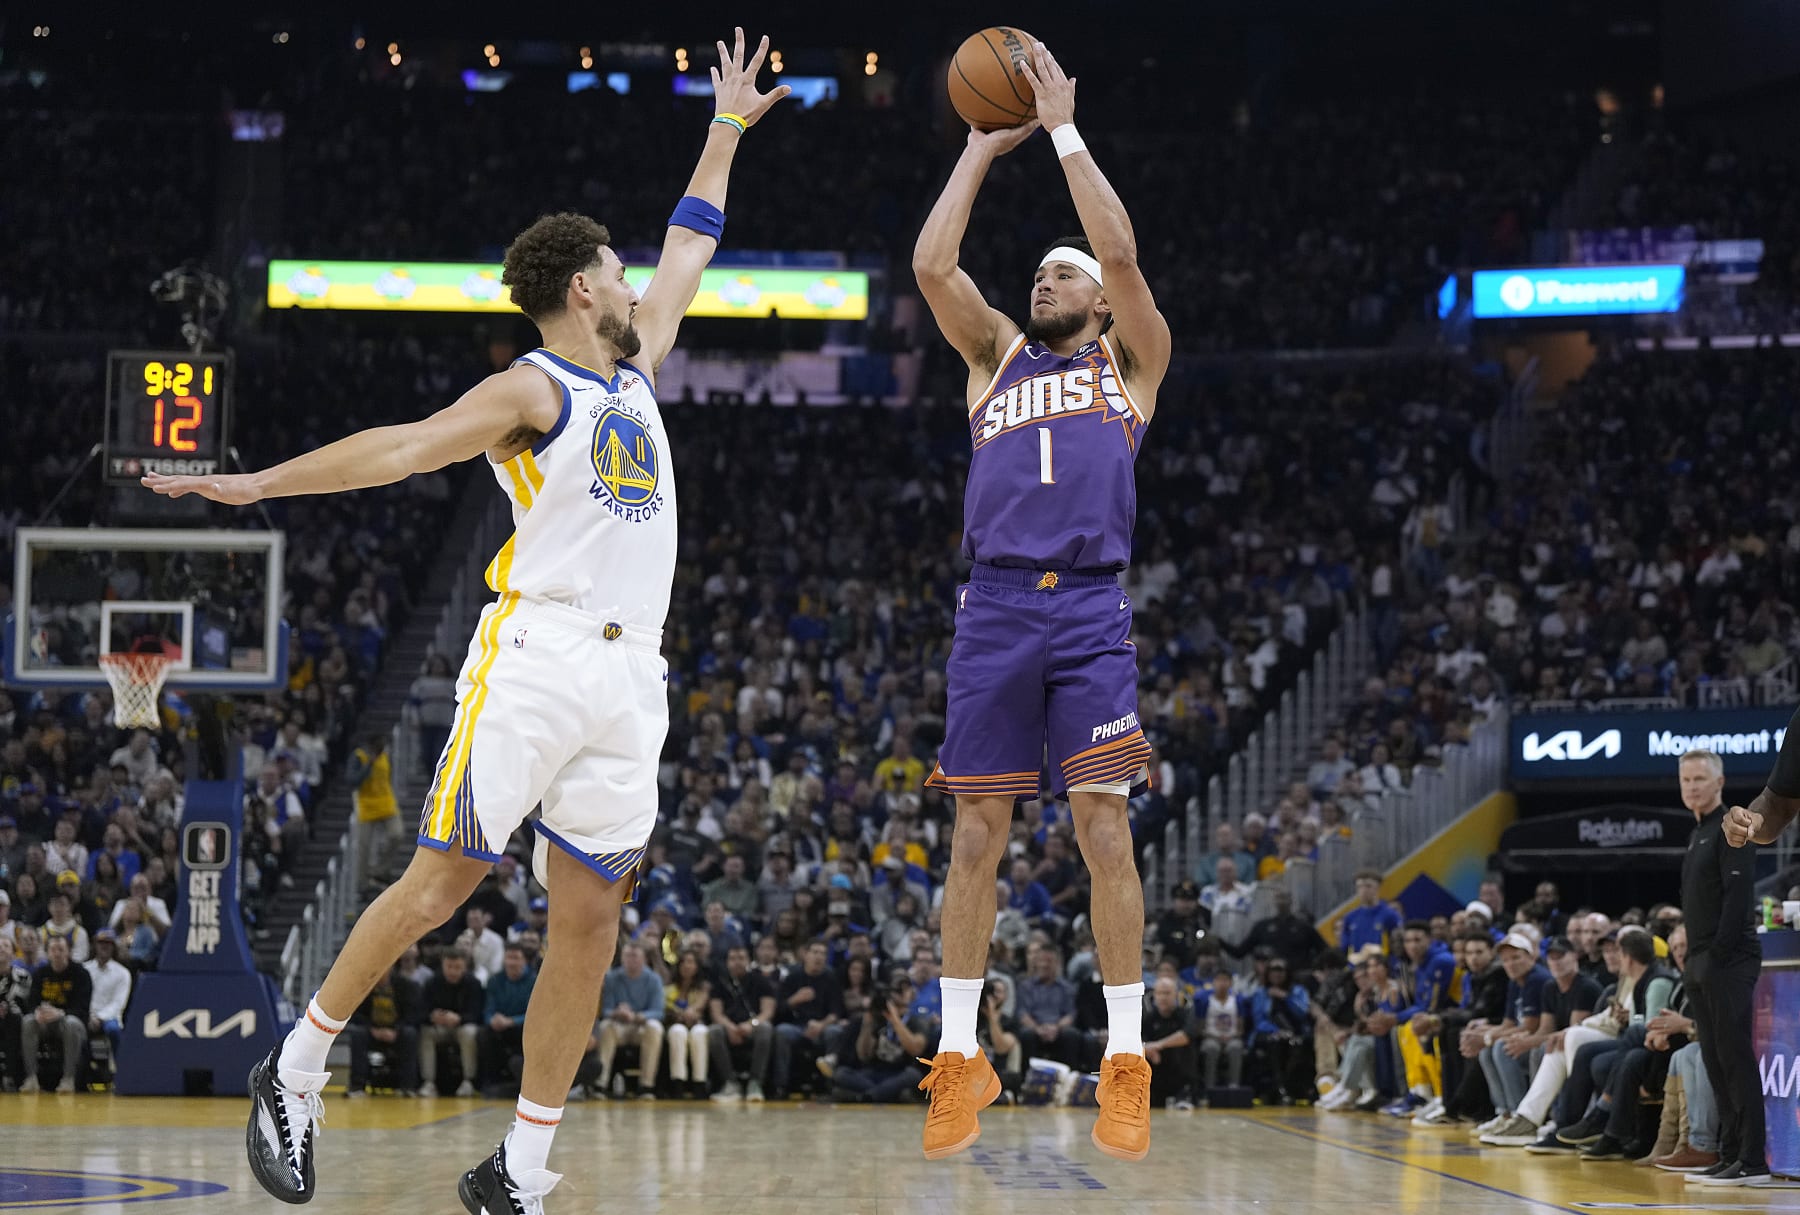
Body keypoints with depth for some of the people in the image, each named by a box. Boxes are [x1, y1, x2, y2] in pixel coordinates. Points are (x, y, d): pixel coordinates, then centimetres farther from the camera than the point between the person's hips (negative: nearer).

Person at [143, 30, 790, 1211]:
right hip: (536, 660, -7)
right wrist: (260, 482, -24)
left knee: (590, 922, 2)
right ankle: (294, 1076, 9)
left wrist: (728, 130, 40)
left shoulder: (634, 372, 21)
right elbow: (403, 446, -12)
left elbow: (689, 253, 34)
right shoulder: (532, 390, -1)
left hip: (628, 681, 7)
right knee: (443, 880, -8)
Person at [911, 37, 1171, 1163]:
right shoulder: (998, 357, 22)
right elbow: (931, 264, 9)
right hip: (995, 608, 2)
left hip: (1090, 610, -2)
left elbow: (1120, 252, 0)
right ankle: (960, 1058, 6)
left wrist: (1064, 130, 5)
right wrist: (982, 150, 14)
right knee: (978, 834, 1)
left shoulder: (1131, 361, 15)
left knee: (1105, 830, -7)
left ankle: (1126, 1062, -2)